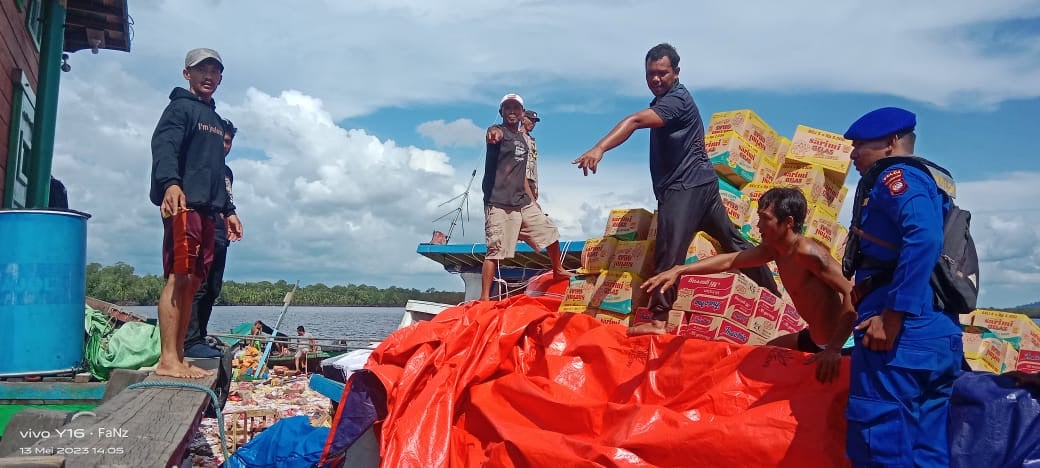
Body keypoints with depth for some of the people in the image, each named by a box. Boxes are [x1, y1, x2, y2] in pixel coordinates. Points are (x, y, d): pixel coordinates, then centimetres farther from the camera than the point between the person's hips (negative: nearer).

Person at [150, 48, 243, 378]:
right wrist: (170, 183, -36)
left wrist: (228, 210, 26)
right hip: (183, 204, -8)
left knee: (192, 282, 5)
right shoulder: (181, 107, 1)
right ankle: (167, 360, -16)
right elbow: (163, 147, -17)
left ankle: (178, 359, 8)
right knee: (178, 277, -14)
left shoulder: (215, 119, 27)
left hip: (205, 209, 9)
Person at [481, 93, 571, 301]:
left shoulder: (523, 139, 18)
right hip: (499, 204, -8)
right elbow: (493, 135, -33)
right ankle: (484, 297, -11)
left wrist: (532, 200, 21)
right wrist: (494, 133, -57)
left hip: (523, 202, 8)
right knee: (495, 251, -13)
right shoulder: (498, 132, -5)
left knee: (550, 231, 17)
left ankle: (558, 271, 39)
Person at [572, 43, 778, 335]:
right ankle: (774, 294, 29)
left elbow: (635, 121, -32)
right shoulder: (662, 101, 17)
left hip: (686, 186, -11)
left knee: (669, 252, -14)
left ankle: (659, 320, -12)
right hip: (698, 183, 11)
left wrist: (599, 149, -44)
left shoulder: (676, 100, -17)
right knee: (733, 240, 18)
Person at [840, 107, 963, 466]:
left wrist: (892, 315, -23)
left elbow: (924, 237, -21)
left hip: (901, 330, -10)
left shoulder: (895, 177, -2)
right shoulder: (925, 183, 26)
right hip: (938, 330, 10)